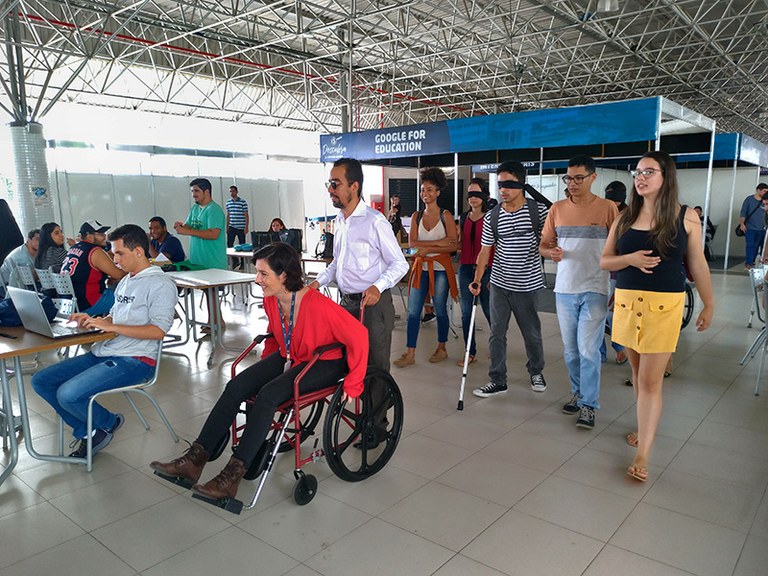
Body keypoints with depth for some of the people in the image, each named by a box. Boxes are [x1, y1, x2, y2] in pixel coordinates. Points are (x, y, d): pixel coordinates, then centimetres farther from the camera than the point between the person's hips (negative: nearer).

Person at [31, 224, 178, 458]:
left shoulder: (160, 284, -12)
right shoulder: (125, 281, 17)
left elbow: (158, 331, -21)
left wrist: (110, 326, -21)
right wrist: (93, 321, 3)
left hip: (134, 360, -10)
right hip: (103, 352, 10)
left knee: (69, 394, -24)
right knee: (41, 381, 4)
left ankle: (108, 423, 7)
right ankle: (88, 431, 12)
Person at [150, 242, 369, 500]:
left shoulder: (317, 304, -29)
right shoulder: (271, 301, -4)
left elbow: (358, 335, -26)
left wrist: (353, 382, -21)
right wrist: (265, 363, 20)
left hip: (324, 363, -7)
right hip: (288, 357, 8)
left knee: (268, 394, -29)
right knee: (236, 386, -12)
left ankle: (233, 475, -20)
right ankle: (195, 459, -8)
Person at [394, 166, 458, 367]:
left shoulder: (445, 216, -3)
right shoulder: (416, 216, 6)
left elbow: (453, 246, -10)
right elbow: (412, 242, -6)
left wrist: (427, 249, -15)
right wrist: (438, 242, -15)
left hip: (440, 268, -3)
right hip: (420, 268, 3)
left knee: (440, 310, 8)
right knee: (413, 311, 1)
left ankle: (441, 349, 25)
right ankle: (410, 354, 7)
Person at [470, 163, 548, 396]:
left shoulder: (538, 210, -7)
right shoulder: (492, 217, 0)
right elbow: (486, 250, 1)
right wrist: (477, 280, -8)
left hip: (528, 285, -2)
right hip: (499, 284, 2)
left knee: (532, 333, 12)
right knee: (497, 333, 4)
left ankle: (536, 372, 36)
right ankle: (497, 381, 15)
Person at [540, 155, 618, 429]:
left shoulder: (607, 208, -4)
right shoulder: (557, 209, 6)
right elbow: (543, 244, 10)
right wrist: (551, 252, -15)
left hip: (594, 290, -4)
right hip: (564, 290, 4)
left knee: (588, 350, -5)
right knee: (570, 350, 13)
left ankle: (589, 405, 7)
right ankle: (578, 392, 31)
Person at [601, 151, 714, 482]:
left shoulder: (686, 217, -1)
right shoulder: (625, 218, 5)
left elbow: (697, 264, 5)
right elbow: (604, 261, 7)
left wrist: (708, 305, 10)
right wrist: (631, 259, -13)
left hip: (664, 306, -3)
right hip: (627, 303, 4)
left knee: (650, 380, -6)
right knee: (638, 371, 16)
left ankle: (642, 455, 0)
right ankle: (645, 427, 36)